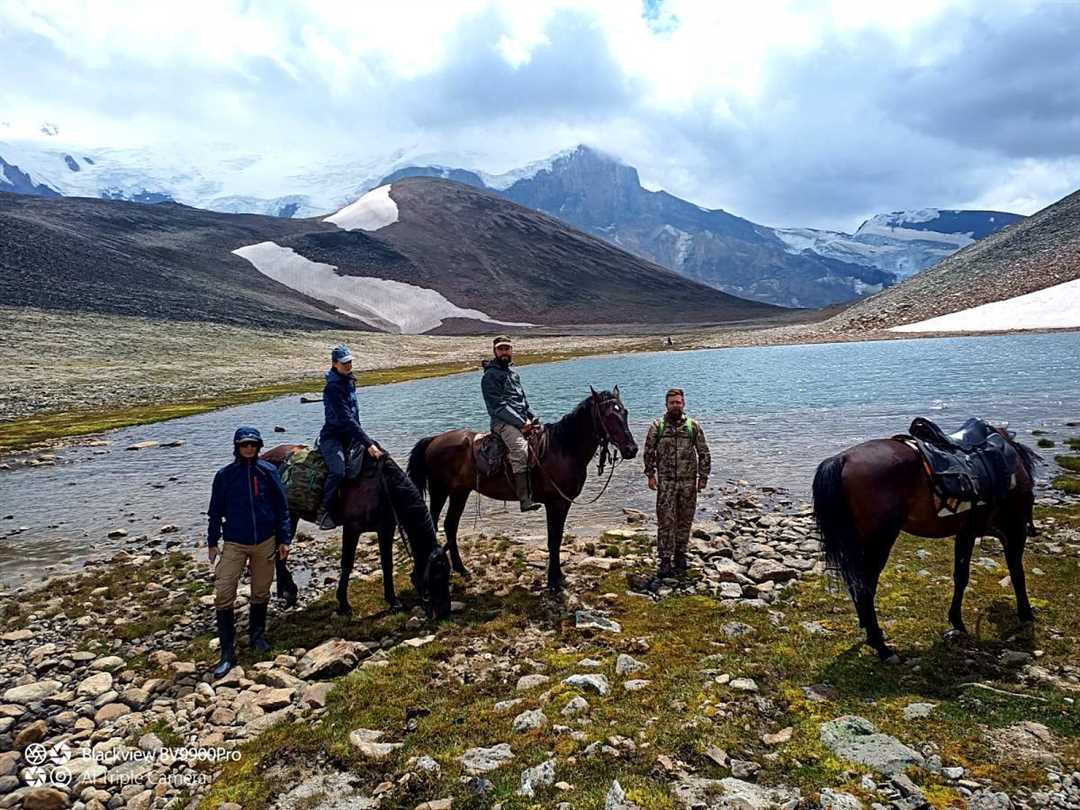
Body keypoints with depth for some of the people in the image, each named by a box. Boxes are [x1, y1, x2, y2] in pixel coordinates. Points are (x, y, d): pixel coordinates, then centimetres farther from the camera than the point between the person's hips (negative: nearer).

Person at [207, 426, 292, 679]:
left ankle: (257, 636, 33)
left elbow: (282, 507, 1)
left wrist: (284, 540, 0)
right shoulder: (224, 475, -3)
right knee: (223, 594, -7)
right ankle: (227, 652, 1)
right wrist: (212, 543, 6)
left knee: (261, 592, 13)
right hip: (234, 544, 0)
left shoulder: (268, 471, -3)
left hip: (265, 542, 1)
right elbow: (216, 511, 6)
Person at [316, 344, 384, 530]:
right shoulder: (334, 387, -19)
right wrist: (368, 444, -30)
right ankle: (324, 512, -13)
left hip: (348, 436, 10)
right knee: (338, 472, -27)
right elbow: (346, 419, -26)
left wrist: (368, 440, 16)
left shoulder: (349, 381, 8)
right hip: (332, 436, -10)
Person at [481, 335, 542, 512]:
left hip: (522, 420, 9)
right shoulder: (491, 375, -3)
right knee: (520, 449, -30)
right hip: (503, 422, -9)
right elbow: (498, 406, -12)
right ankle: (525, 499, -34)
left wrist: (534, 418, 11)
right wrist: (522, 423, -17)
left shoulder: (512, 372, 24)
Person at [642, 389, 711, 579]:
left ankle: (680, 554, 24)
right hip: (665, 482, -1)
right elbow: (649, 451, 5)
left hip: (688, 482, 1)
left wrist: (703, 477, 0)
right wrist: (650, 475, -2)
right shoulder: (657, 426, 2)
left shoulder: (693, 426, 3)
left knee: (685, 521, 9)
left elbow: (704, 453, 5)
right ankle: (665, 561, -1)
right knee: (666, 521, -4)